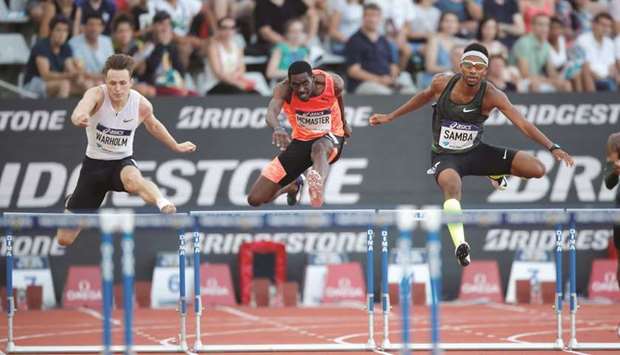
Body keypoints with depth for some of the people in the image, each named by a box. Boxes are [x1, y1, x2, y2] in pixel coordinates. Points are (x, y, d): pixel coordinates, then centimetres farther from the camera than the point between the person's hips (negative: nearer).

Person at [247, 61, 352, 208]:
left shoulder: (334, 83, -20)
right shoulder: (284, 89, -25)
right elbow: (271, 113, -45)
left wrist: (344, 122, 22)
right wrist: (278, 128, -68)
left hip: (330, 137, -2)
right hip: (301, 141, 2)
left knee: (319, 147, -43)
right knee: (255, 199, 1)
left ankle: (317, 188, -75)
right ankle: (293, 186, 35)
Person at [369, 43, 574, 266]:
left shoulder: (491, 95, -20)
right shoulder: (442, 83, -15)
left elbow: (523, 124, -25)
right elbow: (425, 97, 9)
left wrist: (552, 148, -36)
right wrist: (390, 117, 17)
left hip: (475, 152, 2)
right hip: (445, 156, -2)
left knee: (537, 169, -9)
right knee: (452, 187, -39)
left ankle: (496, 174, 23)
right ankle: (460, 245, -48)